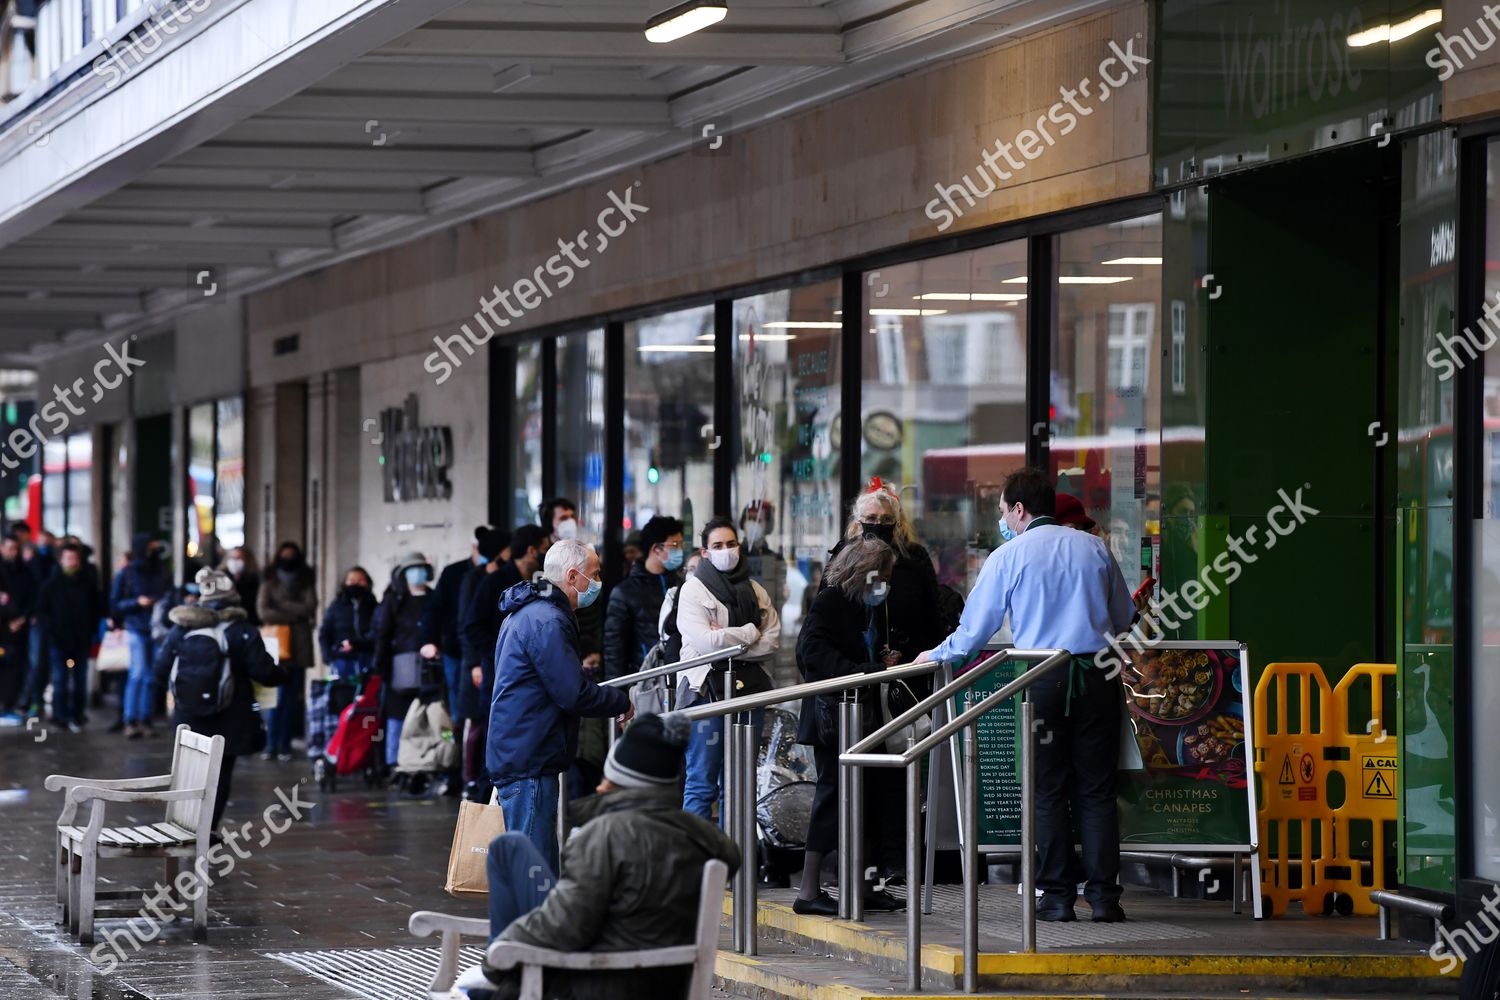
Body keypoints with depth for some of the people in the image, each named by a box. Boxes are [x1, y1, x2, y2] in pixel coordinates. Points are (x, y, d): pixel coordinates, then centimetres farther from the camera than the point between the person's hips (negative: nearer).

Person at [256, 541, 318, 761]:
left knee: (292, 698, 2)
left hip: (298, 649, 2)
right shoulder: (268, 585, 8)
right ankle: (271, 744, -6)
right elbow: (263, 611, -5)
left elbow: (310, 608, -3)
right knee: (276, 698, -10)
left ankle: (284, 745, 7)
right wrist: (294, 615, -5)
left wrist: (282, 606, -5)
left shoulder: (305, 586, 14)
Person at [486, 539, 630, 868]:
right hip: (529, 763, -11)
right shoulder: (547, 622, -17)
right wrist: (622, 702, -3)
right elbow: (575, 696, -19)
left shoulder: (527, 613, 18)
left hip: (514, 753, 11)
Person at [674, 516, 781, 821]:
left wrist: (728, 640, -10)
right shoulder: (693, 590, -2)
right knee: (702, 782, -5)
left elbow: (772, 643, 2)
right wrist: (750, 634, -5)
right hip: (707, 690, -5)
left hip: (748, 689, 5)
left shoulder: (755, 591, 12)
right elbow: (706, 641, -15)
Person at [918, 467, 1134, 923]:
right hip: (1098, 675, 2)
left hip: (1043, 678, -2)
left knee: (1049, 791, 4)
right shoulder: (1095, 548, 10)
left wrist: (934, 658, 22)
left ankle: (1057, 895, 2)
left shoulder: (1008, 556, 1)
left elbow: (974, 629, 5)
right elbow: (1124, 619, 16)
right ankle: (1104, 896, -1)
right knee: (1097, 790, 4)